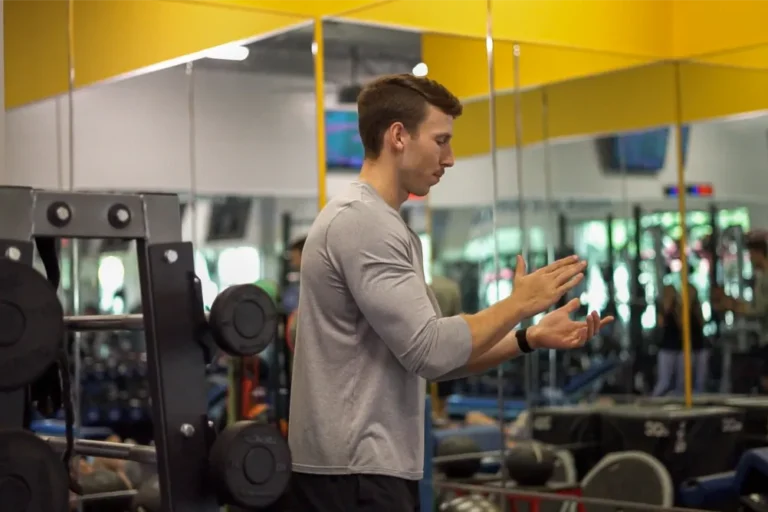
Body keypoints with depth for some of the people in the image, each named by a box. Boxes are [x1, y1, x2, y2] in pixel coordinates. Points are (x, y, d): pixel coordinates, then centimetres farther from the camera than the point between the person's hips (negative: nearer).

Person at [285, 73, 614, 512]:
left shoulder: (378, 225, 18)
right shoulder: (363, 223, -17)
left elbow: (438, 354, 19)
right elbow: (428, 350, -23)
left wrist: (531, 338, 9)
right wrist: (519, 303, -10)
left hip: (363, 467, 11)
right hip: (356, 475, -11)